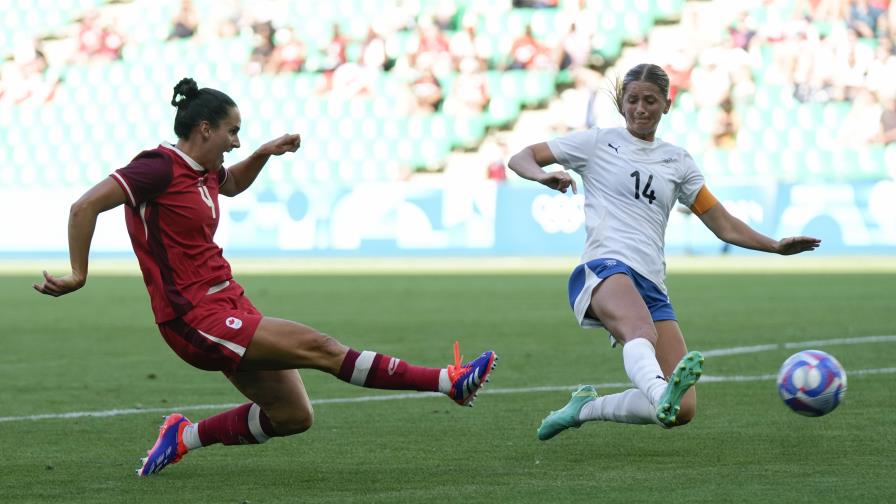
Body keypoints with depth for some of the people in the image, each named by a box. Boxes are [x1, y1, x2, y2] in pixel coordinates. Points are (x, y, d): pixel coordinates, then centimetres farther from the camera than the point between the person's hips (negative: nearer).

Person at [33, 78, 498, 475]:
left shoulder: (202, 170, 12)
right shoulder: (159, 167, -15)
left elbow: (233, 183, 37)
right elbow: (85, 206, -19)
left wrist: (264, 154, 19)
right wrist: (77, 275, -21)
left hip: (228, 305, 10)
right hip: (198, 318, -10)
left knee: (293, 416, 8)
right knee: (320, 348, -13)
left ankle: (184, 436, 19)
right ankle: (450, 381, -14)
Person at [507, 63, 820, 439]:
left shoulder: (677, 161, 22)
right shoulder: (598, 142, 12)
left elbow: (724, 225, 22)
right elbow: (520, 159, 10)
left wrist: (776, 246, 8)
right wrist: (544, 176, -13)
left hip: (652, 287, 5)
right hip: (605, 268, -5)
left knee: (683, 410, -10)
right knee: (642, 334, -42)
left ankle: (585, 408, 10)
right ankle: (661, 394, -72)